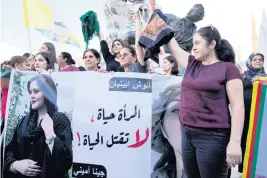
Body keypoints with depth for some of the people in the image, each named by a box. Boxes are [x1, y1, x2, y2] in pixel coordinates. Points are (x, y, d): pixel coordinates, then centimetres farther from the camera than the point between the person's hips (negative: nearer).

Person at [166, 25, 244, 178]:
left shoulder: (228, 68, -8)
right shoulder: (193, 64, 11)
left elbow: (238, 106, -12)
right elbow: (174, 48, 20)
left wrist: (235, 142, -19)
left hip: (212, 138, -7)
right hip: (187, 134, 7)